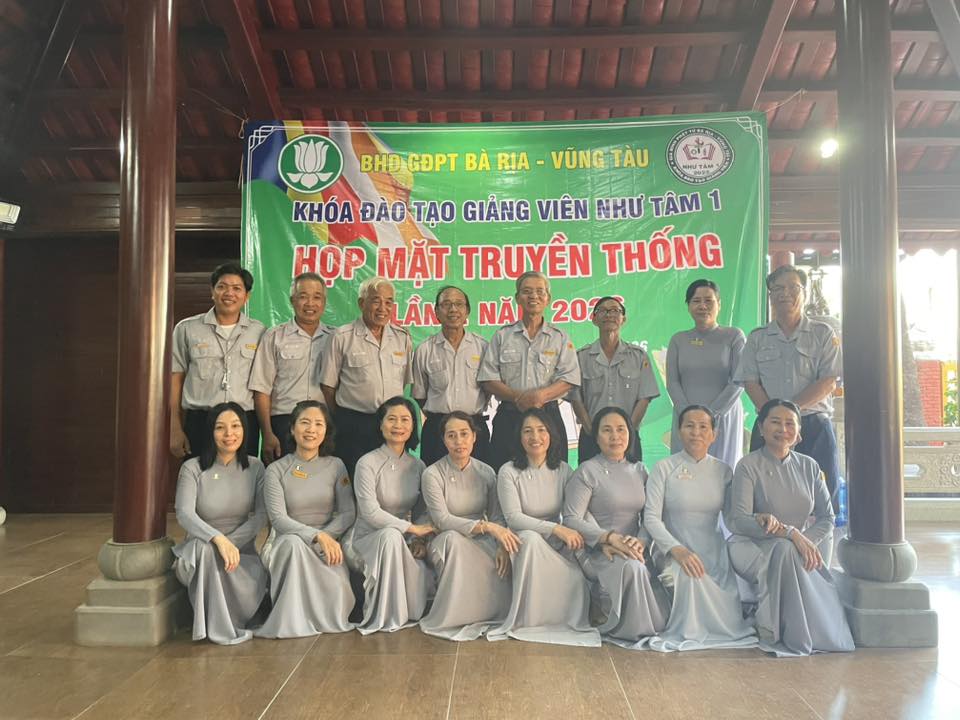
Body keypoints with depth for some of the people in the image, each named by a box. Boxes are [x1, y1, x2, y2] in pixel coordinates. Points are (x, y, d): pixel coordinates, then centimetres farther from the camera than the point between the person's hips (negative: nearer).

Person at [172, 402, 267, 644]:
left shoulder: (255, 467, 2)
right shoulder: (192, 469, -6)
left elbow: (261, 515, -4)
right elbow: (184, 514, -20)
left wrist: (232, 542, -21)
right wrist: (218, 539, -37)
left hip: (241, 550, 2)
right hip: (198, 553, -1)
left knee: (257, 579, -31)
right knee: (205, 547, -37)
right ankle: (219, 628, -22)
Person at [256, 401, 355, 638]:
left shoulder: (335, 466, 7)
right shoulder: (276, 470, -1)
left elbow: (348, 513, 1)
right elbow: (278, 520, -12)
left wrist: (327, 536, -18)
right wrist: (317, 535, -27)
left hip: (327, 544, 1)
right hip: (286, 544, -1)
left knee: (338, 589, -30)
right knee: (293, 542, -38)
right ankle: (291, 622, -21)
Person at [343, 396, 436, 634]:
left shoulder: (418, 466, 6)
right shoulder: (367, 463, -10)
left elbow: (421, 512, 9)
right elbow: (370, 512, -19)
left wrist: (420, 539, -12)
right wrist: (412, 528, -20)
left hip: (401, 542, 4)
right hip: (366, 539, -4)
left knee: (428, 579, -24)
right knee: (391, 535, -38)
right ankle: (386, 617, -22)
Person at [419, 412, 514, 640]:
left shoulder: (486, 472, 4)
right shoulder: (432, 474, -9)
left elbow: (497, 516, 2)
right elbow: (442, 521, -19)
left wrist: (502, 545, -20)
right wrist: (487, 526, -28)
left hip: (480, 543, 3)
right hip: (445, 543, -3)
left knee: (502, 566, -27)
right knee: (454, 538, -37)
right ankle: (452, 620, -20)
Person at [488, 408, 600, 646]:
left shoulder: (563, 470, 2)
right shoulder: (508, 472, -9)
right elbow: (513, 518, -18)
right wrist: (556, 529, -27)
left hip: (556, 545, 2)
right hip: (522, 543, -2)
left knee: (578, 581, -28)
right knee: (530, 538, -38)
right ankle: (525, 621, -21)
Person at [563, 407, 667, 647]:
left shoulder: (639, 470, 15)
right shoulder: (587, 472, -1)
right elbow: (571, 519, -9)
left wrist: (640, 542, -14)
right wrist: (610, 538, -20)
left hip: (633, 551, 5)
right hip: (595, 552, -5)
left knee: (638, 569, -28)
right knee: (631, 568, -33)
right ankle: (636, 630, -11)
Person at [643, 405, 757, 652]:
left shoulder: (723, 471, 10)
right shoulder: (664, 468, -1)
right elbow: (651, 517, -9)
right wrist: (677, 549, -24)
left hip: (713, 550, 3)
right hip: (674, 550, -2)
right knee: (689, 575, -33)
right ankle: (689, 632, -7)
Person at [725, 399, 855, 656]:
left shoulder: (809, 466, 10)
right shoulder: (748, 466, -7)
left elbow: (827, 517, 7)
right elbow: (737, 521, -18)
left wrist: (807, 541, -15)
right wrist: (790, 533, -28)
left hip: (797, 548, 4)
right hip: (753, 548, -4)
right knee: (784, 549, -34)